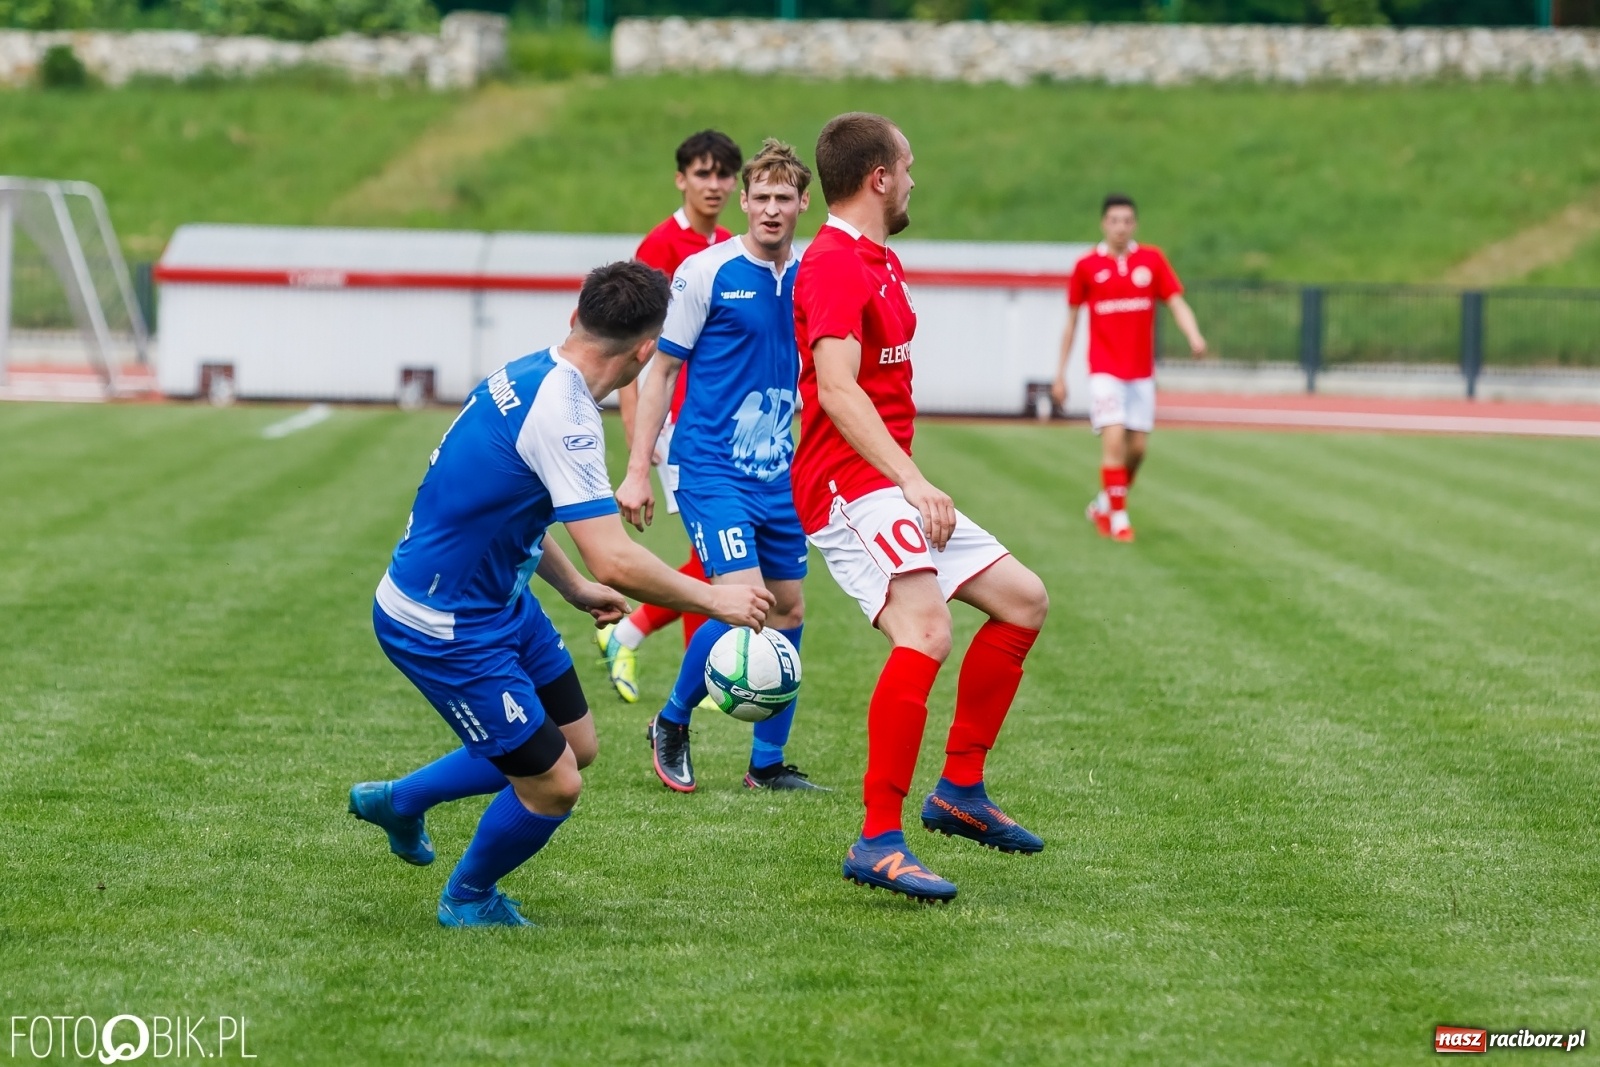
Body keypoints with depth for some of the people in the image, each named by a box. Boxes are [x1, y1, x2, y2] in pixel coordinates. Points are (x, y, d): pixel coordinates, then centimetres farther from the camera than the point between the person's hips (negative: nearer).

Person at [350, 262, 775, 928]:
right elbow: (615, 562, -31)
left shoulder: (531, 375, 2)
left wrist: (575, 589, 21)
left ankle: (396, 801, 35)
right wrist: (716, 600, -18)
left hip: (500, 600, 10)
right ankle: (468, 899, 24)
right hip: (441, 628, -10)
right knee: (553, 785, -4)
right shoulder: (562, 415, -28)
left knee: (576, 745, 17)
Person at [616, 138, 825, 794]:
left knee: (788, 610, 6)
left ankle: (768, 763, 17)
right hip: (711, 468, -6)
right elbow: (662, 371, -4)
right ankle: (673, 723, 6)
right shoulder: (706, 272, -8)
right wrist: (637, 471, -7)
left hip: (780, 473, 6)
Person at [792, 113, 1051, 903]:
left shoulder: (879, 262, 19)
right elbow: (837, 390, -26)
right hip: (850, 487, -11)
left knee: (1023, 600, 13)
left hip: (894, 488, 11)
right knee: (925, 631, -28)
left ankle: (960, 791, 17)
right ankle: (879, 842, -29)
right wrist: (912, 482, -32)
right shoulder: (835, 265, -14)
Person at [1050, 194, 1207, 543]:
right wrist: (1060, 373, 6)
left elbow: (1177, 304, -3)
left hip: (1141, 371, 3)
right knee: (1114, 440, -16)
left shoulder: (1152, 260, 2)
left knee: (1137, 448, 5)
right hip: (1105, 370, -3)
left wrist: (1194, 336, -24)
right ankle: (1118, 518, -8)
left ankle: (1103, 504, 27)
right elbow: (1071, 320, 6)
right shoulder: (1087, 266, -1)